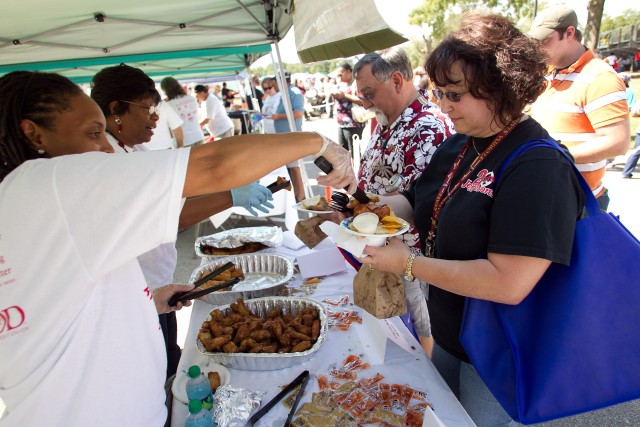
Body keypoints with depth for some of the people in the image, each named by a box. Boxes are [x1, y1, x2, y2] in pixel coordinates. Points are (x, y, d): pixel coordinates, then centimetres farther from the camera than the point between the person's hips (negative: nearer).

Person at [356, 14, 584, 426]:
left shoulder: (540, 167, -27)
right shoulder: (457, 146, 0)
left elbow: (509, 283, -33)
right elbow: (417, 201, 11)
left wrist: (409, 263, -28)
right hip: (448, 333, 8)